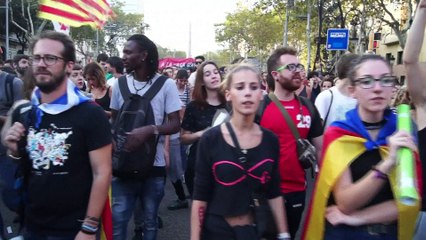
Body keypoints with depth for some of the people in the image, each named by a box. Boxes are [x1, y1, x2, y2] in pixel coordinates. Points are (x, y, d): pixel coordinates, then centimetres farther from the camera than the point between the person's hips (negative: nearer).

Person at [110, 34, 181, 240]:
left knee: (150, 221, 14)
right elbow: (113, 120, 11)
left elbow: (175, 125, -8)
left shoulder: (166, 85, -7)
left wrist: (150, 130, -26)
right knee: (117, 219, 3)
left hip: (154, 165, -1)